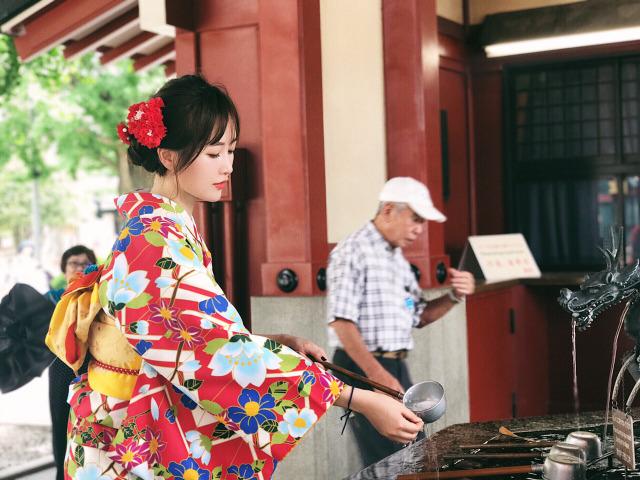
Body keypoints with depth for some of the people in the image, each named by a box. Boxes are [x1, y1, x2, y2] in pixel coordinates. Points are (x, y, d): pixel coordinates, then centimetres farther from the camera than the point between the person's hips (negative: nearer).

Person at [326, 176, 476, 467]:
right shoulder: (353, 252, -12)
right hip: (362, 368, -9)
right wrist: (375, 373, -26)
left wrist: (454, 297, 2)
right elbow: (341, 321, -21)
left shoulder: (398, 258, 16)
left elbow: (419, 317, 21)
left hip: (397, 367, 9)